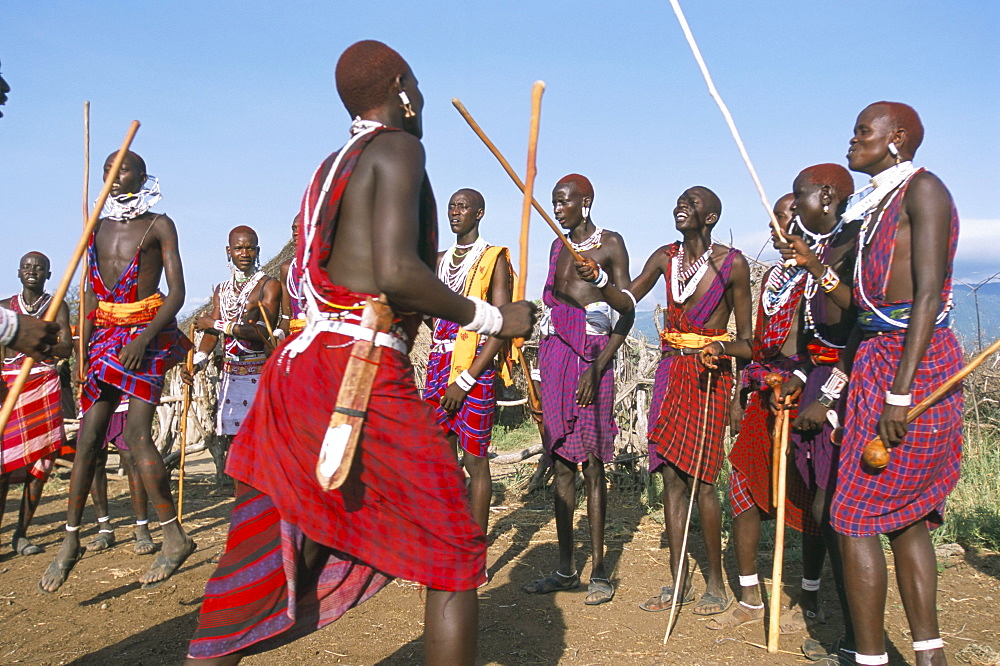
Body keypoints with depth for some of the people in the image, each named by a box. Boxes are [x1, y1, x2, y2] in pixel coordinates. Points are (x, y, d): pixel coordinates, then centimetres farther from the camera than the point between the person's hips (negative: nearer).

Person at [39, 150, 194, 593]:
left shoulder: (159, 225, 1)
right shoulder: (98, 228, 16)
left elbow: (177, 291, -6)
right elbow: (91, 294, 18)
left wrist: (143, 339, -18)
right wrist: (84, 347, 7)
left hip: (148, 332, -5)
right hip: (106, 335, 5)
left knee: (136, 432, -15)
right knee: (88, 436, 2)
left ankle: (174, 537, -7)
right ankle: (70, 541, 12)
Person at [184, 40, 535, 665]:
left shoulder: (329, 167, 21)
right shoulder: (398, 148, -4)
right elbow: (397, 273, -18)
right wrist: (494, 319, -7)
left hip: (299, 365, 9)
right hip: (362, 375, -9)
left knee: (259, 559, 15)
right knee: (455, 553, 3)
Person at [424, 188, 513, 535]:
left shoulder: (495, 259, -3)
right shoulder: (440, 259, 17)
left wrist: (465, 380, -15)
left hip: (475, 367, -6)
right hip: (439, 364, 6)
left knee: (474, 460, -2)